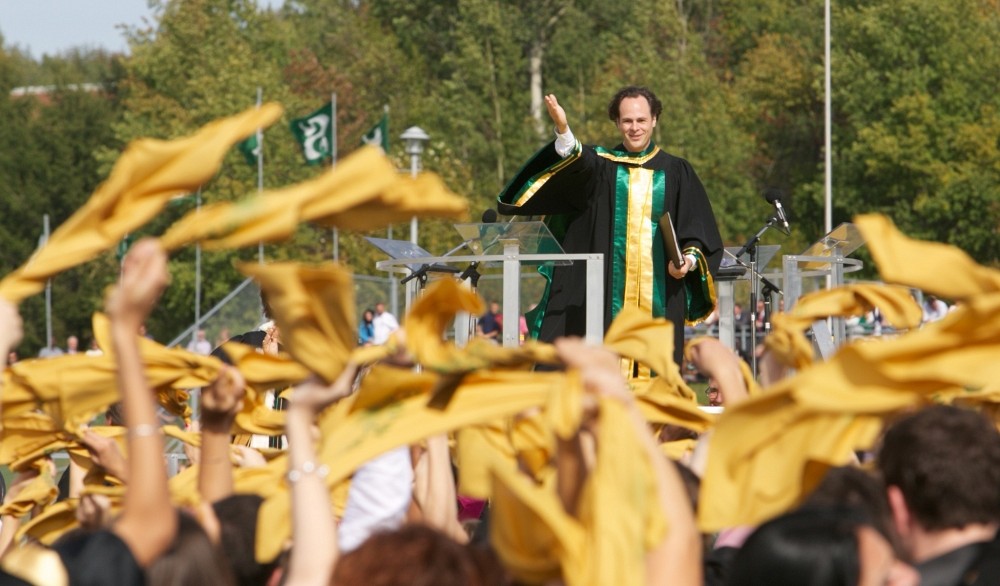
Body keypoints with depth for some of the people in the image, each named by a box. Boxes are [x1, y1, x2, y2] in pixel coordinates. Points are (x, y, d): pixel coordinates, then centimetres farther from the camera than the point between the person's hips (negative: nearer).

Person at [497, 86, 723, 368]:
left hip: (659, 289, 1)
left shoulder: (676, 172, 11)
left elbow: (699, 229, 10)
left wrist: (690, 258, -10)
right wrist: (563, 130, -34)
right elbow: (576, 164, -14)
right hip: (606, 289, 0)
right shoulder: (598, 164, 9)